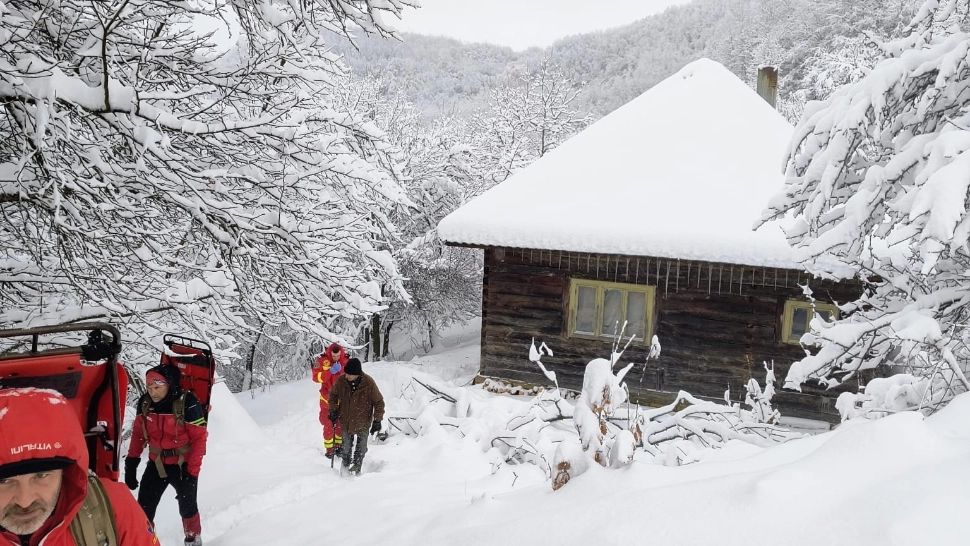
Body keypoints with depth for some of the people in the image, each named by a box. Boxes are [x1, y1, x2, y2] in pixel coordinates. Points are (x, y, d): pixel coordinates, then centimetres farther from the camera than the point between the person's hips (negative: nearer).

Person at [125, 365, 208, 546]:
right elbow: (138, 433, 6)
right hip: (156, 464, 4)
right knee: (144, 507, 7)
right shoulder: (144, 403, -9)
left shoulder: (187, 404, -25)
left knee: (187, 506, 10)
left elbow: (200, 437, -19)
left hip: (183, 465, -4)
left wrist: (192, 471, -18)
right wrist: (131, 462, 5)